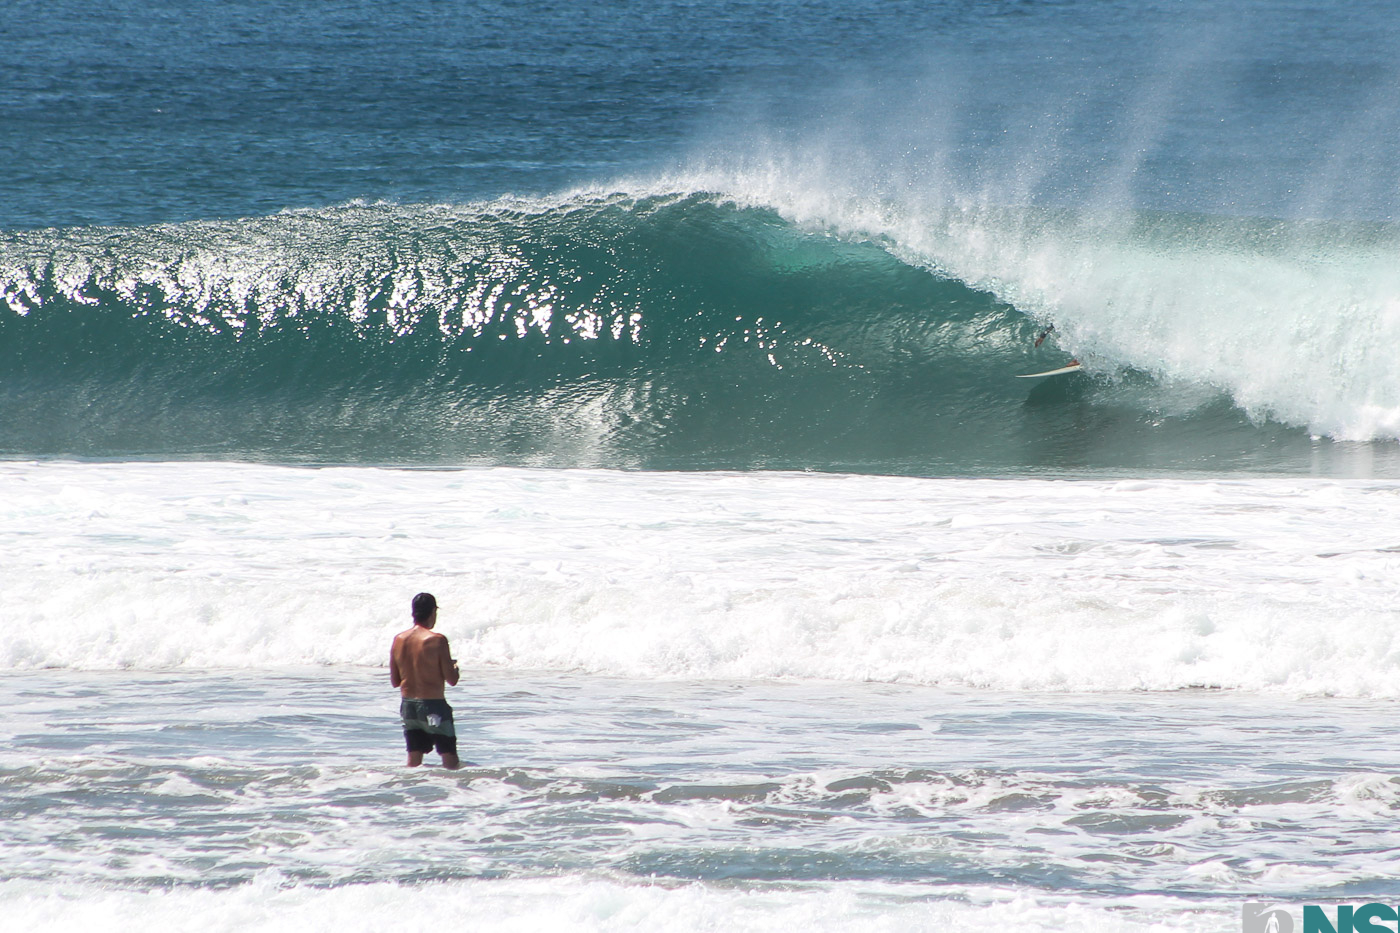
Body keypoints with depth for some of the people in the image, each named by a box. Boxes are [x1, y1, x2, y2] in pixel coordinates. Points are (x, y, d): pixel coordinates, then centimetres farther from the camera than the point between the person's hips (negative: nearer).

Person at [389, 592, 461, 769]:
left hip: (408, 705, 6)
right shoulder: (437, 640, -15)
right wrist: (455, 668, 10)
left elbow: (395, 681, 8)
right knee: (450, 759, 1)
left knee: (413, 760, 12)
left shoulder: (399, 639, 2)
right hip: (433, 705, -6)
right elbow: (452, 680, -12)